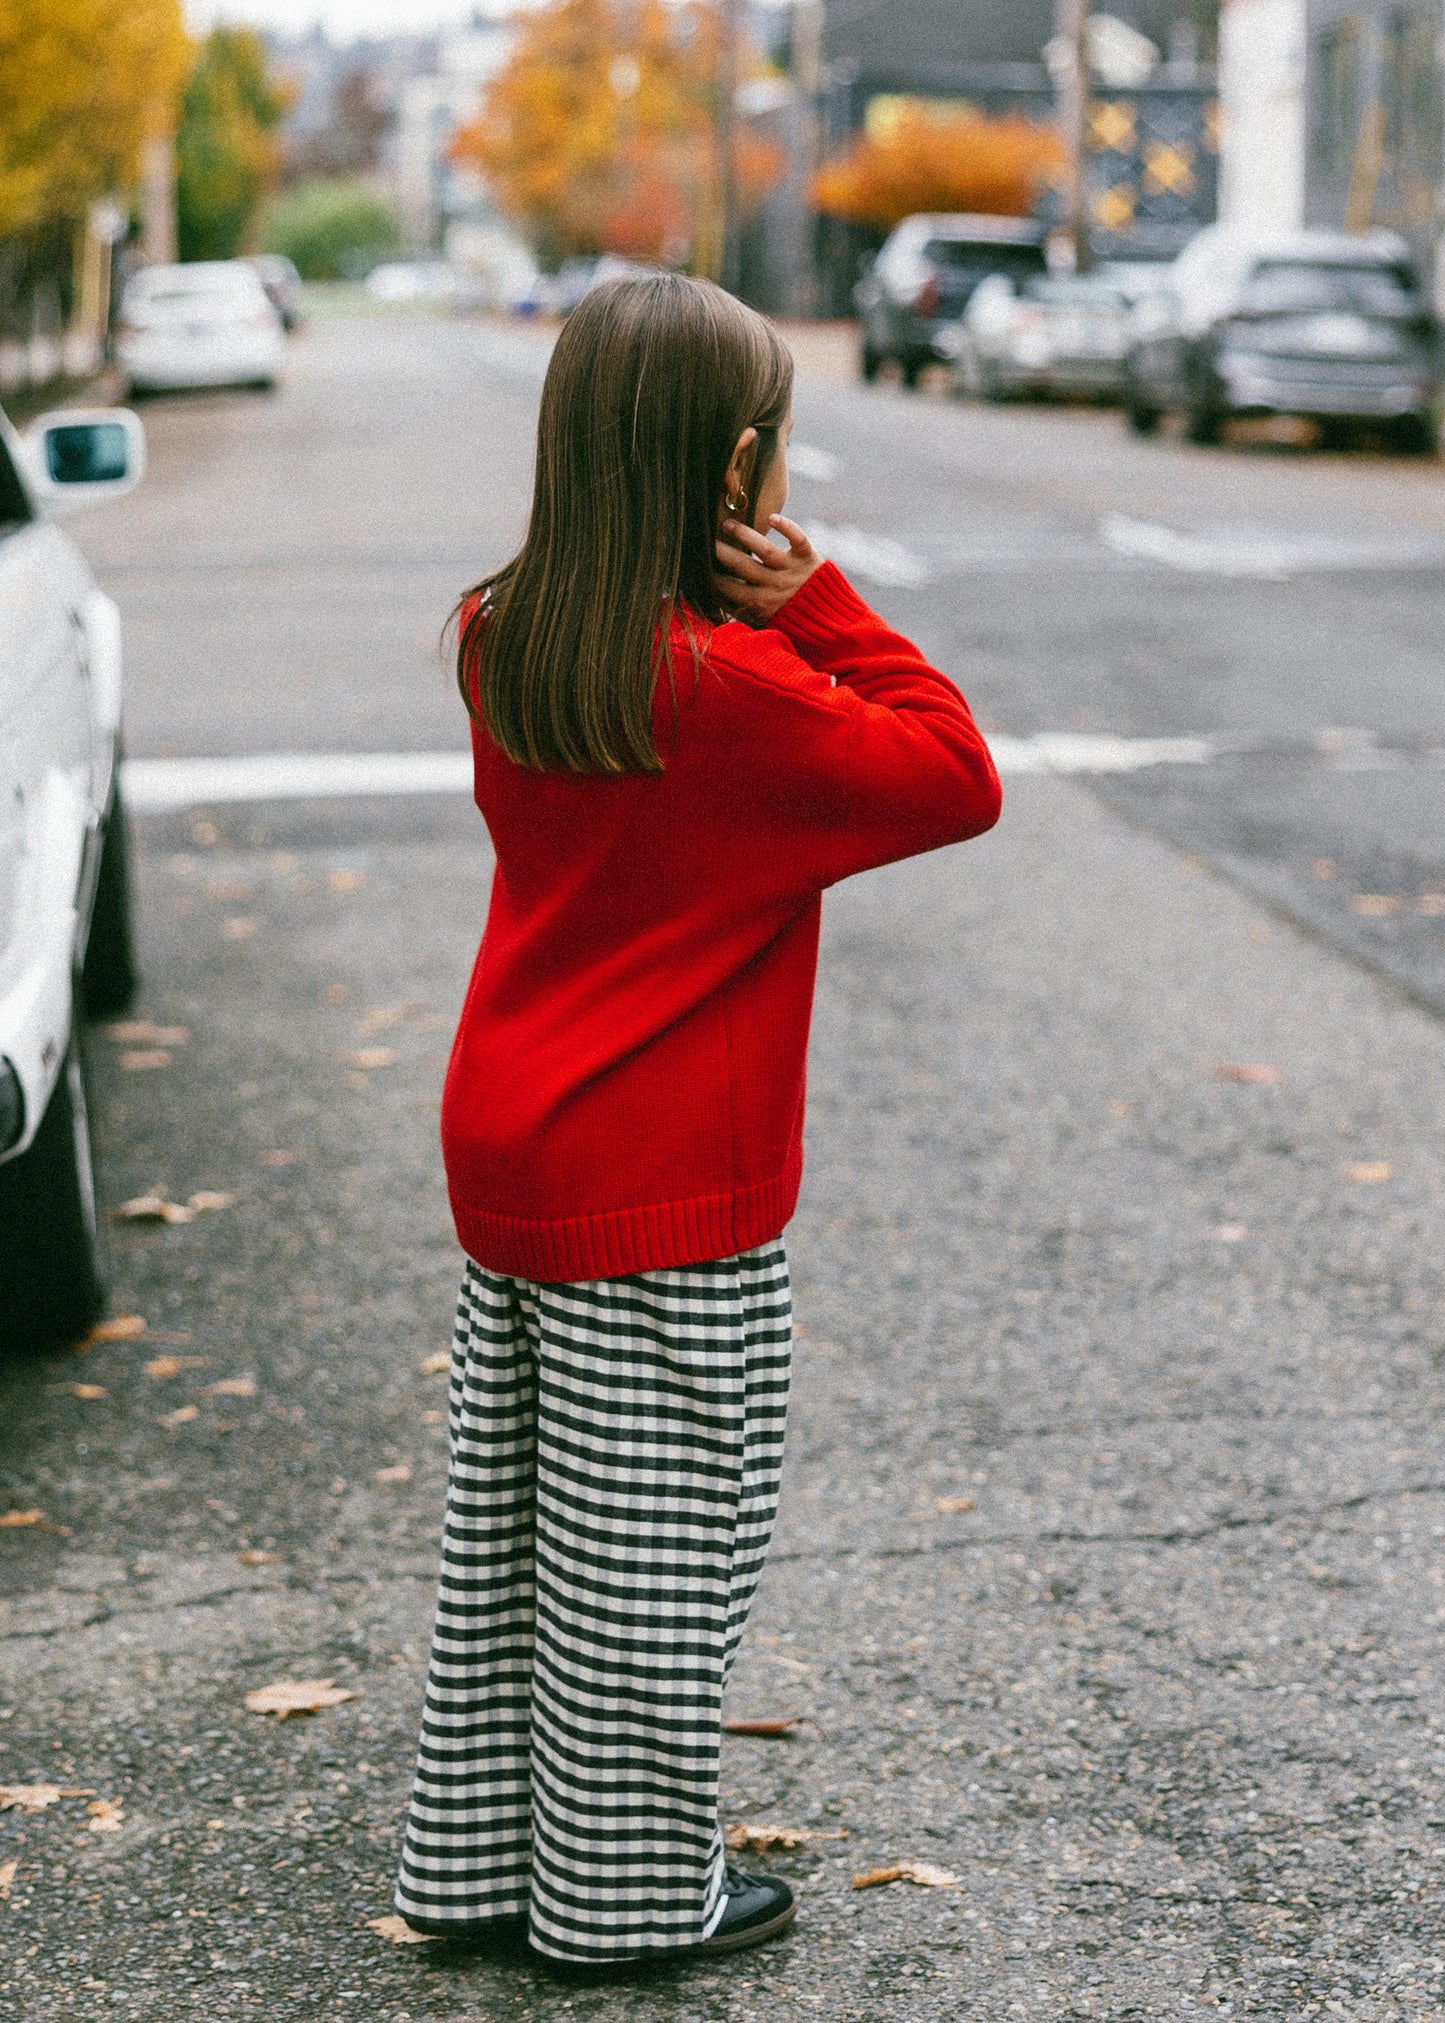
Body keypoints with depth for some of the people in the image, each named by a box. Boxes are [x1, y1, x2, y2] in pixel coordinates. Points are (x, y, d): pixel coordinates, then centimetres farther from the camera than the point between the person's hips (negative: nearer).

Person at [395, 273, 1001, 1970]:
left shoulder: (510, 649, 2)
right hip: (668, 1195, -8)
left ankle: (477, 1857, 30)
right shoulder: (718, 686, -21)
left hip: (509, 1157, 8)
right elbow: (956, 778, -14)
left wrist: (769, 616, -4)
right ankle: (622, 1891, 20)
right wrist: (816, 602, -13)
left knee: (512, 1520, 18)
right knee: (651, 1550, 7)